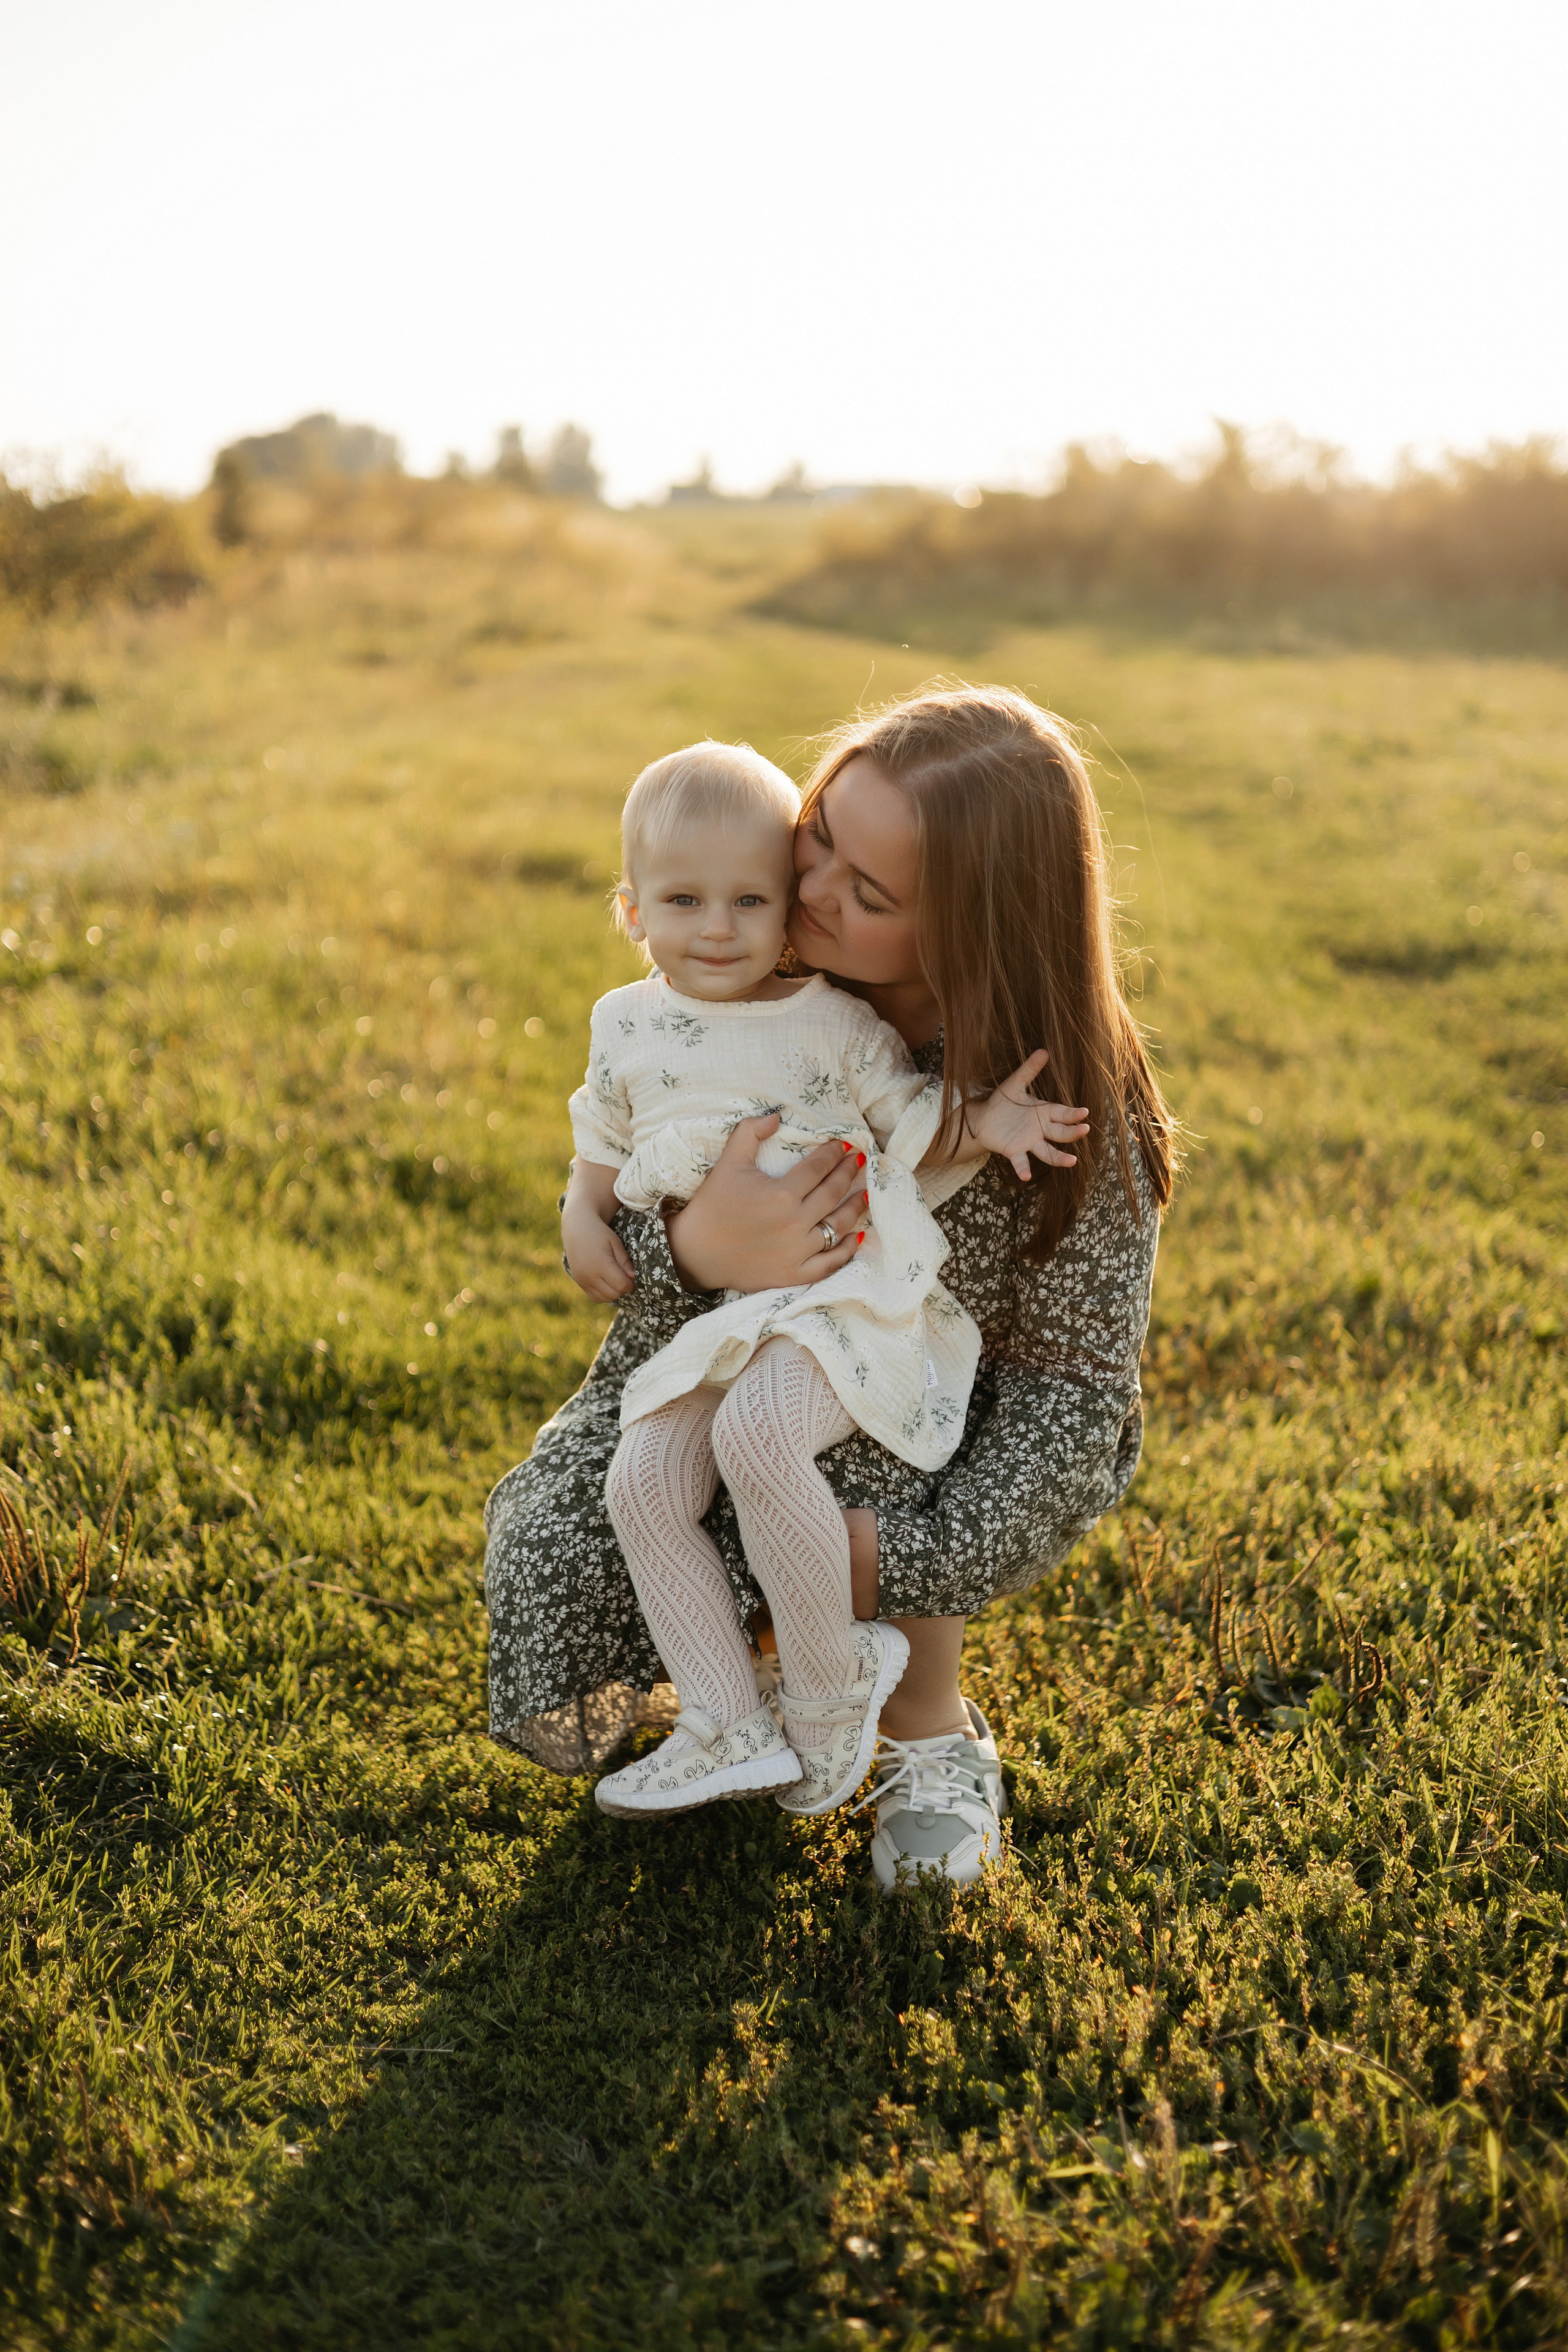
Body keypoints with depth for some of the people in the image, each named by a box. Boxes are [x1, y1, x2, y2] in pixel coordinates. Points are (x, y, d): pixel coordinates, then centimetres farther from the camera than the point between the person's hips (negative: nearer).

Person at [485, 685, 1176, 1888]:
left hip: (934, 1431, -1)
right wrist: (696, 1249, -37)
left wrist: (915, 1559, -34)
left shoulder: (1074, 1100, -23)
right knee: (557, 1708, -15)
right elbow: (601, 1226, -11)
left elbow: (1076, 1382, -20)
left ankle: (934, 1731, -6)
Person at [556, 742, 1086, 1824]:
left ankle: (831, 1687, -12)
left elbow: (908, 1123, 6)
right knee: (642, 1484, -10)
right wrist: (582, 1217, 6)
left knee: (757, 1433, -32)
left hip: (846, 1295, -6)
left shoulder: (833, 1023, -2)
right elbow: (606, 1144, 25)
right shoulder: (627, 1026, 10)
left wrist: (979, 1122, -14)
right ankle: (731, 1727, 0)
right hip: (713, 1318, 6)